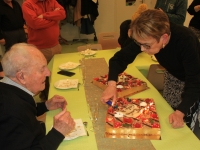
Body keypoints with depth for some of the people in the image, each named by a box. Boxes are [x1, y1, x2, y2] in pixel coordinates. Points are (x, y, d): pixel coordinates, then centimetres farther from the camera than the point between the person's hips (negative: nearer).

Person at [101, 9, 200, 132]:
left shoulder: (186, 42, -41)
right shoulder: (147, 38, -27)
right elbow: (121, 58, -23)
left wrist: (181, 112, -48)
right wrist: (112, 84, -39)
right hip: (173, 75, 4)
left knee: (181, 125, 4)